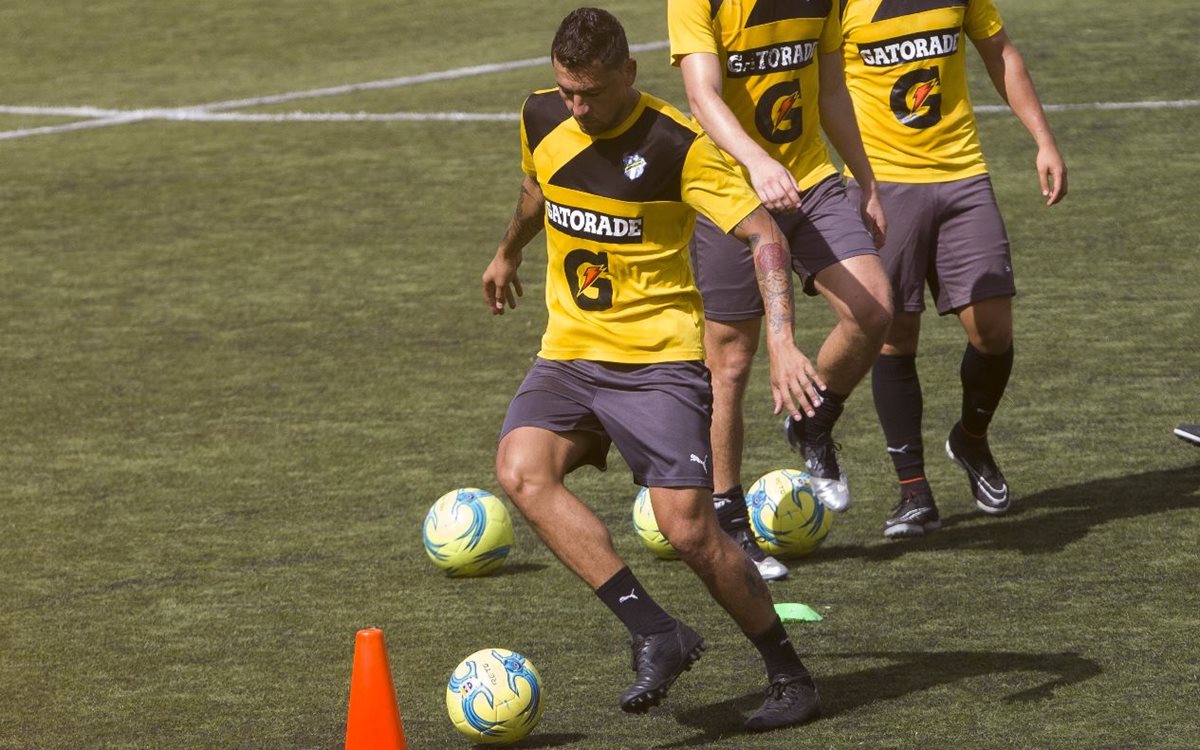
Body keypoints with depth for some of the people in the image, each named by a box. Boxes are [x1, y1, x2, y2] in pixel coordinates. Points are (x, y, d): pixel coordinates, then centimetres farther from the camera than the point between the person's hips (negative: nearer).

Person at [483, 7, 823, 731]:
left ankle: (791, 677, 7)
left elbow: (765, 236, -15)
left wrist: (783, 344, -28)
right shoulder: (542, 119, 3)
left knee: (689, 527, -14)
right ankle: (656, 633, -22)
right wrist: (508, 252, 45)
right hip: (568, 356, 5)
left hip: (659, 360, -5)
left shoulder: (678, 144, -15)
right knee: (522, 472, -23)